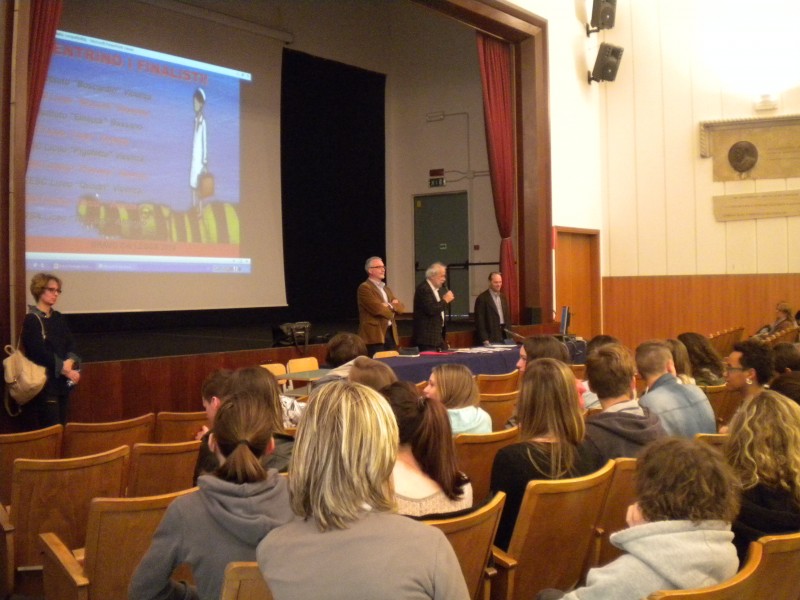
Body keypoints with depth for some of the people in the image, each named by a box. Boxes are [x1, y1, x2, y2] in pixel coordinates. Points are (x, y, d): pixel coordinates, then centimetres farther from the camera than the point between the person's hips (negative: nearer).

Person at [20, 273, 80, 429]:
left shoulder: (59, 318, 14)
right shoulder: (32, 320, -8)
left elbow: (71, 345, 6)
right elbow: (40, 353, -17)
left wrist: (70, 362, -14)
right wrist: (65, 370, -17)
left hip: (62, 382, 7)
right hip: (45, 383, -7)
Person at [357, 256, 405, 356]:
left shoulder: (385, 288, 21)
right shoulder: (364, 288, -7)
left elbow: (401, 307, 11)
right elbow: (377, 308, -18)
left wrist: (390, 305, -10)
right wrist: (391, 312, 0)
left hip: (391, 333, 8)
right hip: (375, 334, -8)